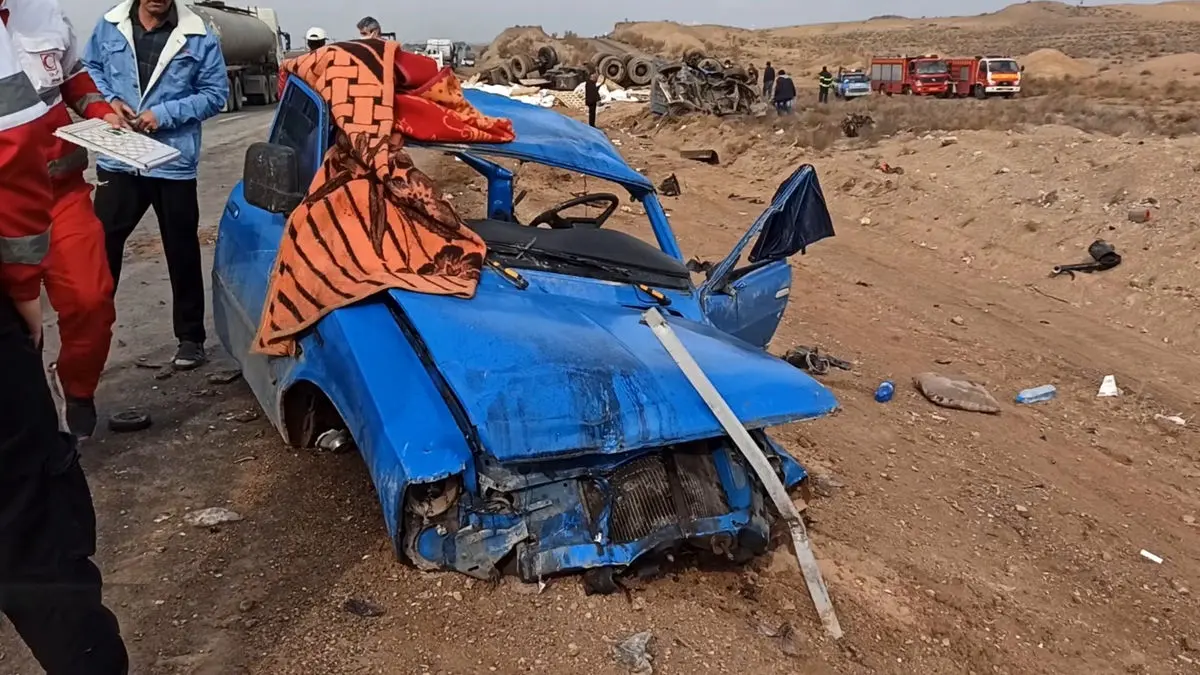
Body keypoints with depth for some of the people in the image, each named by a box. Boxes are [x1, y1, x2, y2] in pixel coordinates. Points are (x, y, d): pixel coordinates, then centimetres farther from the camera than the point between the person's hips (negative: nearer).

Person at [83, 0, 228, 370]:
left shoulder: (199, 36, -4)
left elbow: (215, 93, -3)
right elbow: (89, 70, 15)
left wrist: (165, 114, -13)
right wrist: (108, 101, -6)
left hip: (174, 164, -2)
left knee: (182, 252, 8)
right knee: (102, 244, 5)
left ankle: (190, 337, 22)